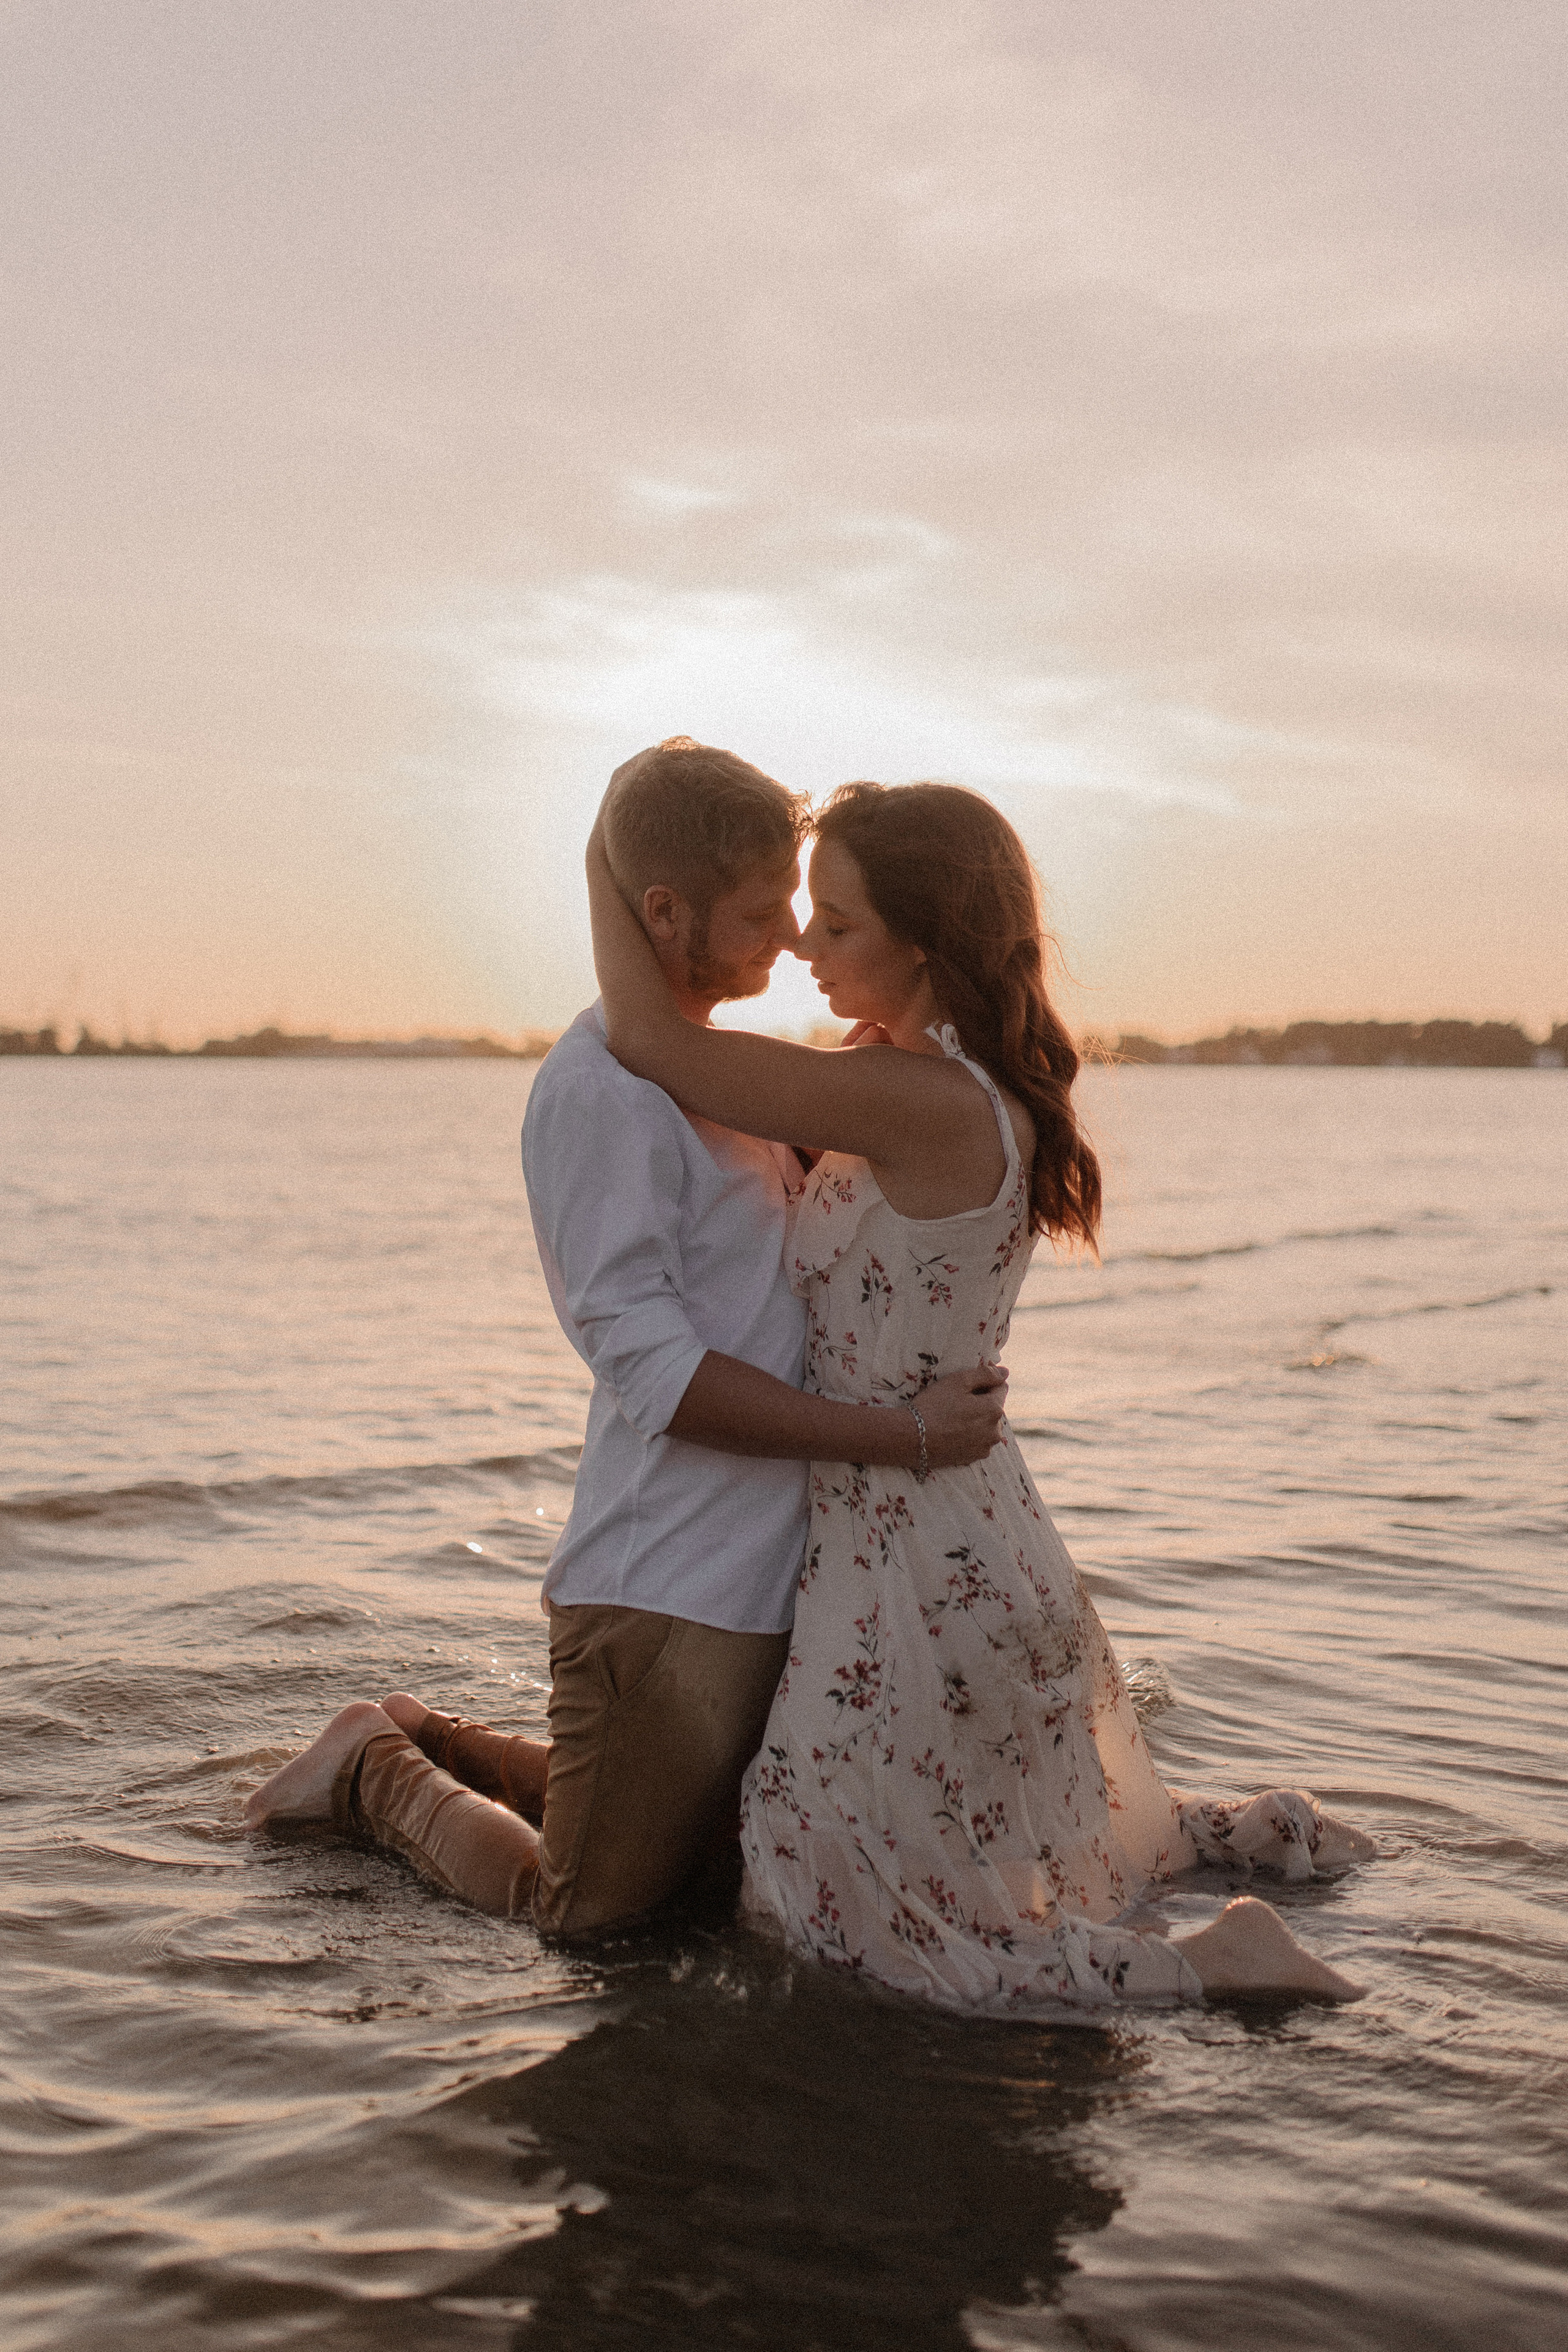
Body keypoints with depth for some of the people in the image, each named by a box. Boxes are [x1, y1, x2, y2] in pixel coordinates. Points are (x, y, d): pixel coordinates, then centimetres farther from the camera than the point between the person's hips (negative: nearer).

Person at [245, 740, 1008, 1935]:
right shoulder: (600, 1086, -18)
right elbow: (656, 1371, -22)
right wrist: (901, 1436, -24)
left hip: (773, 1569, 9)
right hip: (667, 1592, -9)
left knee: (715, 1857, 25)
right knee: (582, 1909, 6)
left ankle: (427, 1743, 35)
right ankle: (378, 1771, 27)